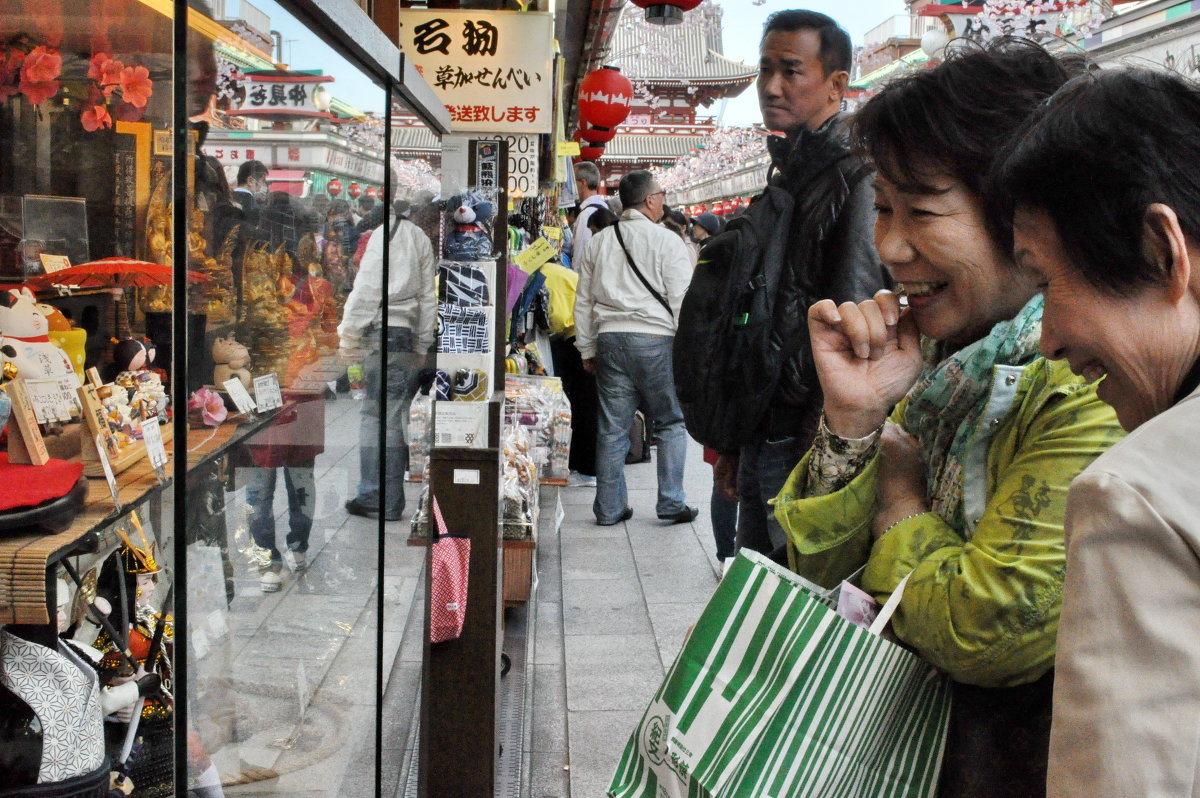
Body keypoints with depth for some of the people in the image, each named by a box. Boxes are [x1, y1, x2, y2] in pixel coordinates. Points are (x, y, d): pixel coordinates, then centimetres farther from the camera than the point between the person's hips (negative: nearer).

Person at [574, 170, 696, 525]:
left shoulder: (598, 242, 12)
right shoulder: (666, 241, -4)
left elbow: (584, 301, 15)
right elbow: (682, 300, -7)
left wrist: (587, 349, 20)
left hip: (609, 339, 5)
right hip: (655, 339, -5)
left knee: (612, 427, 8)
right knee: (672, 422, 9)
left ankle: (609, 508, 13)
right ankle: (671, 502, 7)